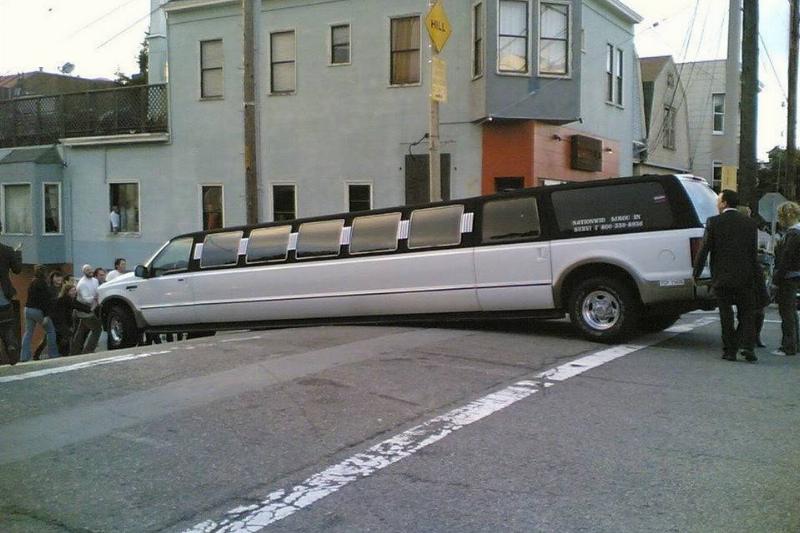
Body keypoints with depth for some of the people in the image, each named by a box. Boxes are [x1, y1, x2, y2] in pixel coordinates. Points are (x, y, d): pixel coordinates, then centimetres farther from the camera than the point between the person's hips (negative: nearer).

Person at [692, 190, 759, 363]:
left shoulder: (714, 222, -6)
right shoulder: (750, 223, 4)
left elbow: (704, 250, -5)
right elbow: (754, 252, 5)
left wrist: (696, 273, 3)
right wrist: (754, 275, 12)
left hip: (722, 277, -2)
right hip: (744, 277, 2)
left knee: (726, 315, 6)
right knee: (746, 314, 10)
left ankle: (730, 350, 8)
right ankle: (748, 347, -2)